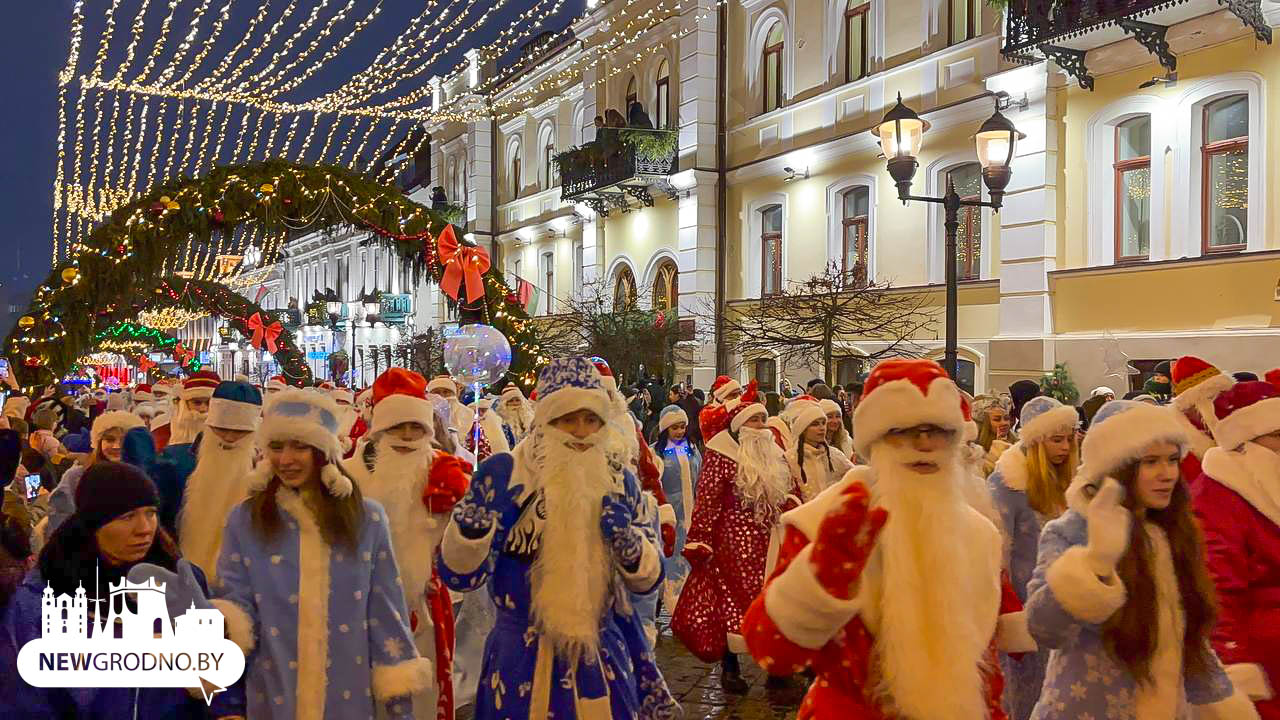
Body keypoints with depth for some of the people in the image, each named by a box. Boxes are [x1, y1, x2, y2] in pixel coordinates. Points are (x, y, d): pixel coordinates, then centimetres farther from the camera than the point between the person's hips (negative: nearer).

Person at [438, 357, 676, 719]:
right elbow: (461, 576, -14)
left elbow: (647, 579, 6)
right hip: (523, 661, -3)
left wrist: (629, 543, -14)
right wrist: (468, 532, -33)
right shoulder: (503, 473, -11)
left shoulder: (619, 482, 3)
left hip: (603, 658, 4)